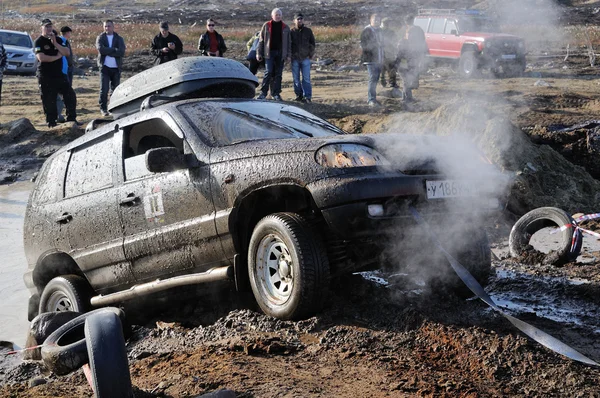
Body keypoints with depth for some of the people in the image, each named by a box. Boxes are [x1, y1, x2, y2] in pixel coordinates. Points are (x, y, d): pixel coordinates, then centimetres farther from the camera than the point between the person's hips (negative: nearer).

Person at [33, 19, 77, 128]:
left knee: (70, 96, 1)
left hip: (60, 74, 5)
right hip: (46, 77, -5)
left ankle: (71, 119, 12)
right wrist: (57, 56, -9)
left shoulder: (58, 40, 13)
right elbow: (41, 58, -19)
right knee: (49, 101, -2)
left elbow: (67, 53, 1)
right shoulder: (39, 42, -5)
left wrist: (55, 43, -10)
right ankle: (51, 122, 9)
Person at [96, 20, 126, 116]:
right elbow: (100, 49, -13)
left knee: (115, 89, 6)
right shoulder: (100, 38, 6)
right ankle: (103, 108, -1)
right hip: (105, 67, -2)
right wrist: (114, 50, -11)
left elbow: (122, 52, -9)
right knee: (104, 89, -7)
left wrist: (107, 52, -12)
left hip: (116, 67, 2)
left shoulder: (119, 39, 8)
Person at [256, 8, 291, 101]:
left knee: (278, 74, 4)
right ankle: (263, 92, -5)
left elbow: (288, 42, 11)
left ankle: (276, 93, 10)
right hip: (269, 52, -2)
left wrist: (288, 55, 4)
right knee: (268, 72, -11)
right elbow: (261, 40, 5)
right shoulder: (266, 26, 4)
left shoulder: (285, 28, 9)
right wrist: (259, 53, 1)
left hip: (280, 53, 2)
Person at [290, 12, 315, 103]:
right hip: (295, 58, 1)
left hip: (305, 58, -1)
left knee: (306, 78, -4)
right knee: (296, 78, 6)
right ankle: (299, 95, 16)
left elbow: (312, 43, 11)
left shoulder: (308, 31, 6)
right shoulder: (291, 32, 4)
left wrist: (311, 54, 4)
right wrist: (289, 55, 0)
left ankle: (307, 96, -3)